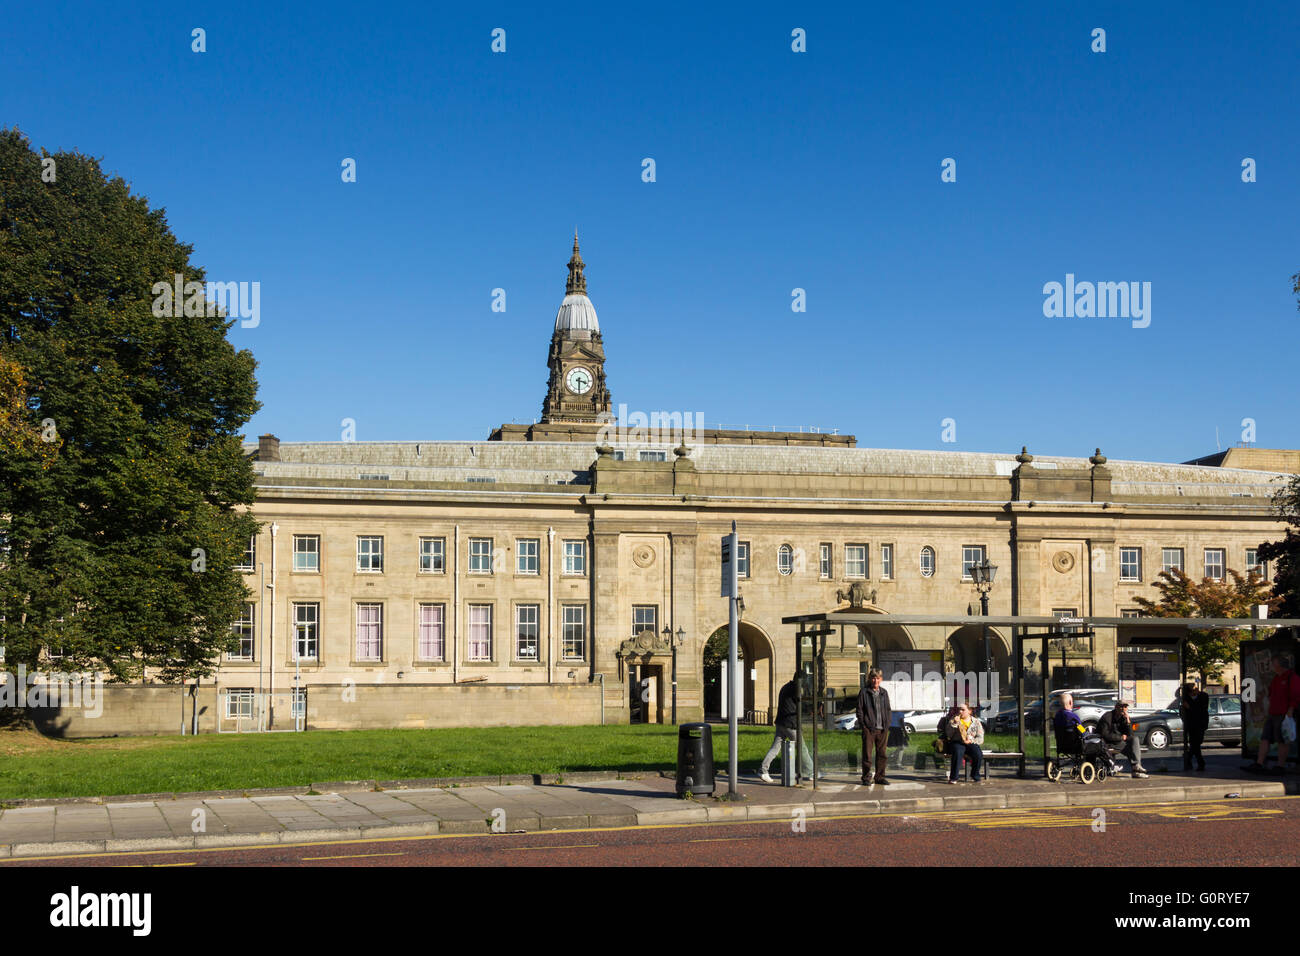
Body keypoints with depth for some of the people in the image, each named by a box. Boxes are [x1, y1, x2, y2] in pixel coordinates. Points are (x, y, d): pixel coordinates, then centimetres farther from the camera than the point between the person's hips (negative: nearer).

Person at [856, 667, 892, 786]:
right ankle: (866, 778, 5)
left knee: (882, 754, 7)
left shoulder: (884, 693, 14)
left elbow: (888, 710, 19)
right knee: (867, 754, -2)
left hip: (883, 729, 4)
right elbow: (859, 710, 0)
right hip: (869, 728, -4)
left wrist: (887, 724, 7)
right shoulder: (864, 692, 1)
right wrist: (862, 725, -8)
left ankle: (880, 777, 16)